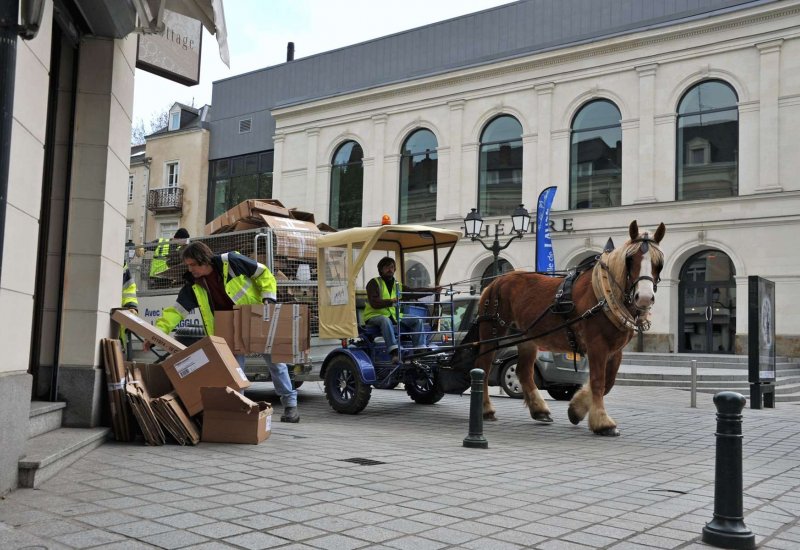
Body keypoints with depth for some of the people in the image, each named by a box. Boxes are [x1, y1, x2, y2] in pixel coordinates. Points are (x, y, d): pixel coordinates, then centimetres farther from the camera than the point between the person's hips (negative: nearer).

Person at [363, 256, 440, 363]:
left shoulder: (397, 285, 17)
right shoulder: (374, 283, -4)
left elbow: (414, 291, 10)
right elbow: (374, 303, -18)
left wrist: (433, 290, -2)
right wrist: (392, 301, -31)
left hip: (393, 316, 7)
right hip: (374, 316, -6)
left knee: (417, 320, -8)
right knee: (385, 320, -40)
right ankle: (394, 353, -49)